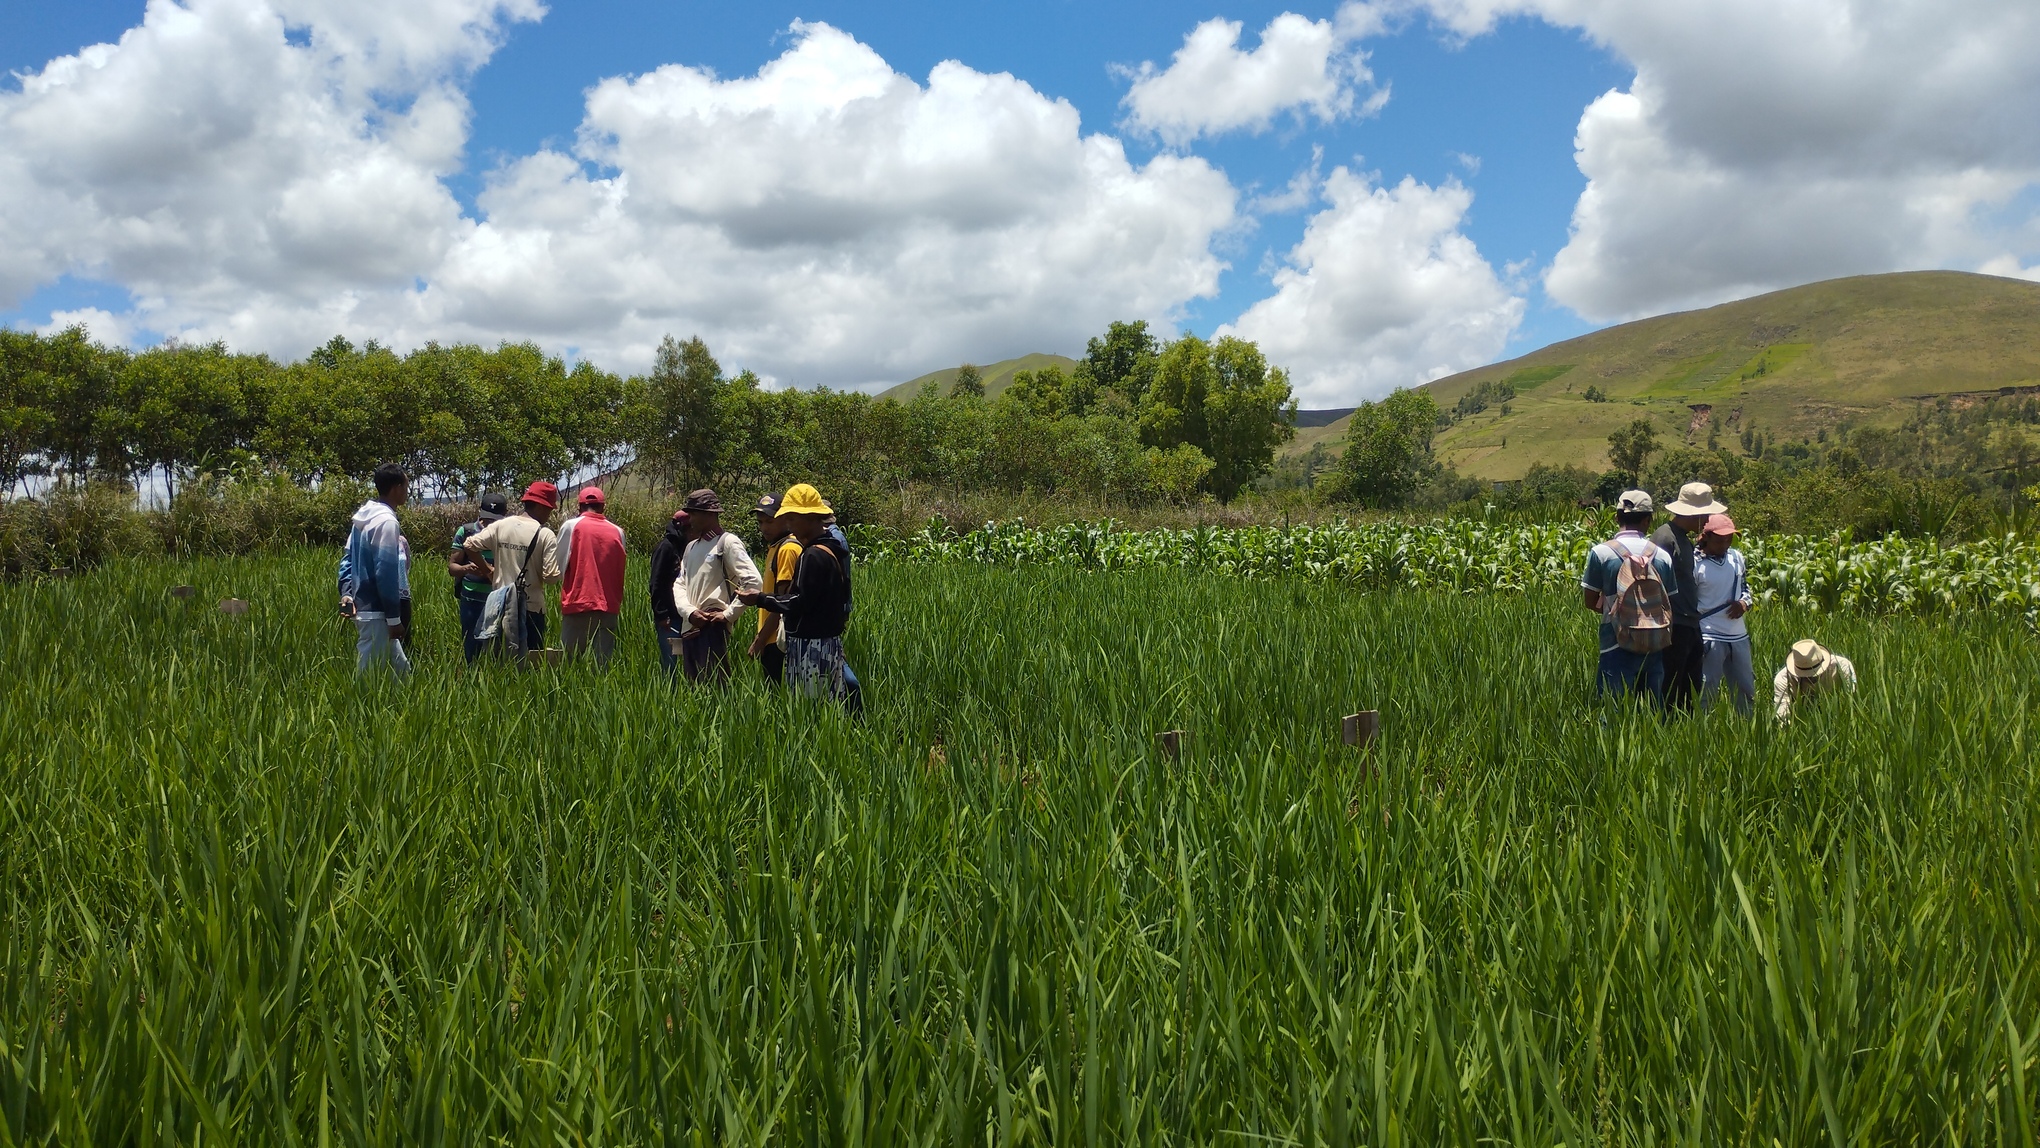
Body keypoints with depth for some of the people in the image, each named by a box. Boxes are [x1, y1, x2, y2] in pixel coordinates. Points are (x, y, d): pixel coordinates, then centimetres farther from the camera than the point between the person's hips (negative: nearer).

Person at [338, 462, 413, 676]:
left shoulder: (364, 516, 12)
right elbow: (386, 573, -20)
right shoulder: (386, 521, -17)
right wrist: (394, 618, -17)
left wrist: (346, 592, 5)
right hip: (377, 613, -10)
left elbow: (347, 558, 13)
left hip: (363, 607, 10)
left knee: (400, 668, 16)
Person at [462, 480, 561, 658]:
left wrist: (487, 569, 14)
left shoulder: (500, 526, 1)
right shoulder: (545, 534, -13)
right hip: (531, 607, -5)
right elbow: (551, 576, -17)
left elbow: (469, 545, 4)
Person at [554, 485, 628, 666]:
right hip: (608, 606, 2)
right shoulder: (617, 532, 5)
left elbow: (559, 565, 4)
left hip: (577, 605, -2)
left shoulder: (571, 526, -2)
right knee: (603, 663, 3)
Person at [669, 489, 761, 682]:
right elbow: (679, 583, 13)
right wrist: (689, 611, -6)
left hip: (712, 628, -8)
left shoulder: (728, 542, -6)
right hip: (689, 628, 8)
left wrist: (728, 614, -14)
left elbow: (753, 582, -15)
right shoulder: (691, 546, 18)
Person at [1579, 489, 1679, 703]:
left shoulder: (1601, 553, -6)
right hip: (1654, 647, 3)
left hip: (1618, 647, -3)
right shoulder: (1662, 556, 3)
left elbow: (1590, 602, 0)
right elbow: (1669, 603, 8)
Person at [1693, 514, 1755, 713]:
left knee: (1746, 691, 17)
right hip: (1710, 638, -6)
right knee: (1706, 694, -1)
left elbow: (1745, 587, 20)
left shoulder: (1736, 557, 6)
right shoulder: (1695, 563, -12)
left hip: (1739, 635, 7)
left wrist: (1744, 602, -3)